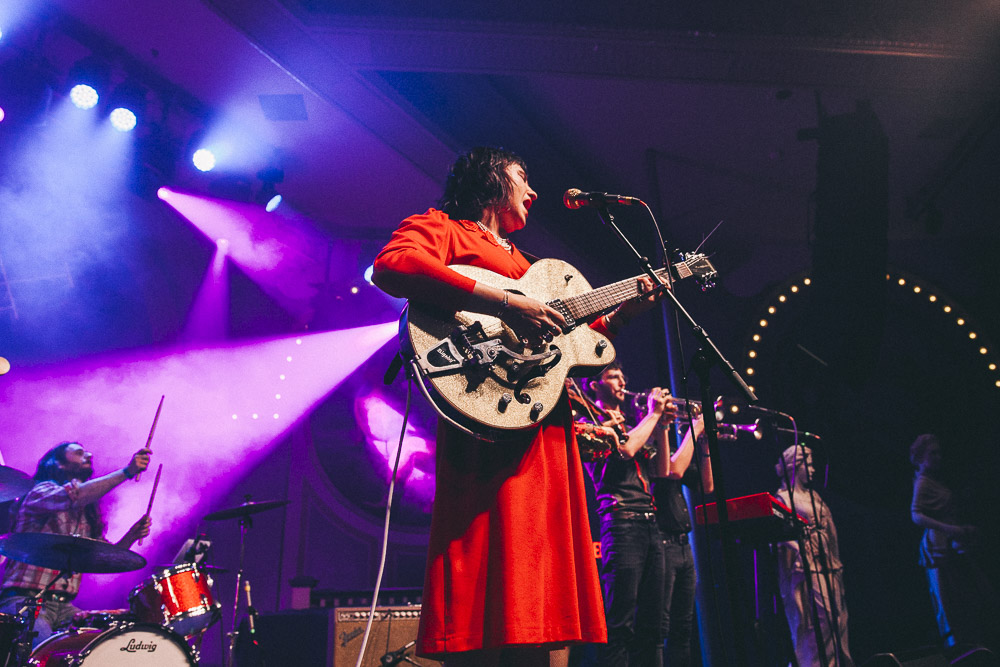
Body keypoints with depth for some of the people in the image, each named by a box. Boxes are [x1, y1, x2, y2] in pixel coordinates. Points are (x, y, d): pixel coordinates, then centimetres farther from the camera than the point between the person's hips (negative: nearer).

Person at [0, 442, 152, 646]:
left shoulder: (86, 514, 19)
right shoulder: (41, 492, -3)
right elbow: (71, 496, -28)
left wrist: (131, 536, -5)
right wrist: (127, 471, -32)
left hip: (64, 605, 7)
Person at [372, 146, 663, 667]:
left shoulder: (517, 259, 32)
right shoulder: (441, 227, 9)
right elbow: (392, 264, -15)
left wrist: (619, 315, 20)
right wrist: (504, 303, -20)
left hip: (547, 428, 8)